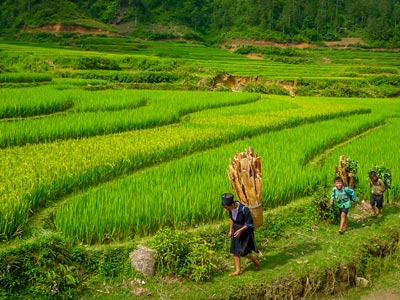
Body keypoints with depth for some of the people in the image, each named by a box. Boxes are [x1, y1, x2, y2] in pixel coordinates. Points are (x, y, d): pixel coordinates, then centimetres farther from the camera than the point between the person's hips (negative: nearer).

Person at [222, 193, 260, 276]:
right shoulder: (231, 208, -12)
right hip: (236, 230, 6)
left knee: (242, 252, -3)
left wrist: (240, 230, -29)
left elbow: (249, 224, -21)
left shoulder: (244, 209, -32)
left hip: (245, 231, -6)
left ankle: (254, 258, 27)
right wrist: (231, 230, 3)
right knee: (235, 251, 7)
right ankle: (238, 270, 20)